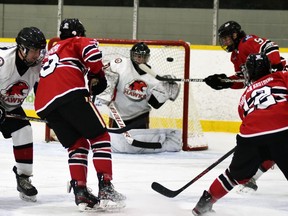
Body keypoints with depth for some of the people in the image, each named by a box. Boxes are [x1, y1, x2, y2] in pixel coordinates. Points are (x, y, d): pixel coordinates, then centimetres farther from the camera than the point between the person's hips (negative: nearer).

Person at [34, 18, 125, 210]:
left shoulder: (53, 50, 38)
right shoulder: (77, 42, 18)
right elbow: (92, 52, -5)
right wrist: (97, 75, 10)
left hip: (44, 104, 6)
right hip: (70, 93, -6)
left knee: (77, 144, 16)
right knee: (99, 136, 2)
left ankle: (79, 191, 1)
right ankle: (105, 188, -10)